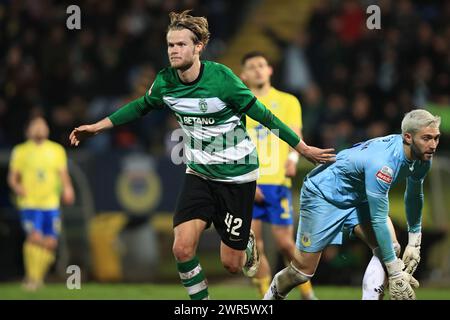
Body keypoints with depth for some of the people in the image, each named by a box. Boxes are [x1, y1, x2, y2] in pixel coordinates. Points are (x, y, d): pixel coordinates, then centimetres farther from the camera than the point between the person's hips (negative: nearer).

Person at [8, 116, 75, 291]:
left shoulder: (57, 150, 13)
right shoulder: (20, 151, 8)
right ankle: (31, 277, -11)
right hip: (29, 203, -3)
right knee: (35, 237, -19)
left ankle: (39, 276, 17)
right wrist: (17, 187, -12)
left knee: (50, 242, -2)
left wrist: (67, 188, -8)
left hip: (51, 204, 3)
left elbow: (63, 174, 12)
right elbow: (12, 177, 9)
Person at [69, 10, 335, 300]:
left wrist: (303, 148, -11)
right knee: (182, 248, -15)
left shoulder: (220, 78, -23)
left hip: (237, 175, -4)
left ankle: (247, 245, 41)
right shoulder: (165, 81, -8)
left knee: (231, 264, 3)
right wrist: (97, 127, 16)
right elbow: (141, 107, 14)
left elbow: (262, 115, -16)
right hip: (199, 173, 4)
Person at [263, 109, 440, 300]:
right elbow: (379, 220, -35)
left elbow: (414, 196, 8)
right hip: (322, 195, -7)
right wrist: (395, 272, -32)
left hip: (356, 197, 7)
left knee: (388, 248, -19)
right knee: (303, 271, -2)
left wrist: (414, 242, 8)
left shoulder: (422, 158, -14)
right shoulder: (382, 162, -39)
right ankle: (273, 295, 27)